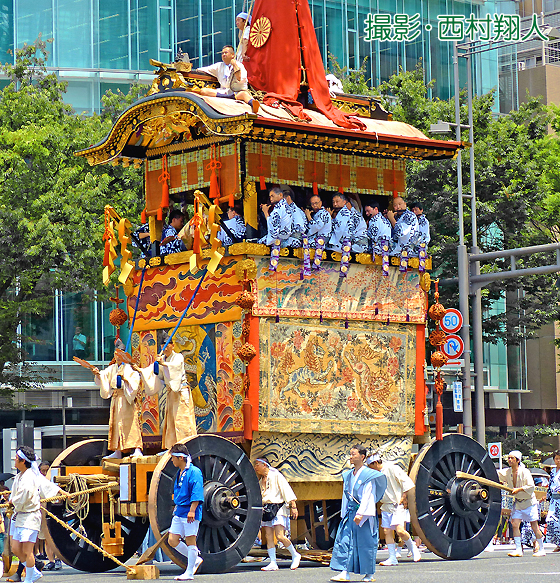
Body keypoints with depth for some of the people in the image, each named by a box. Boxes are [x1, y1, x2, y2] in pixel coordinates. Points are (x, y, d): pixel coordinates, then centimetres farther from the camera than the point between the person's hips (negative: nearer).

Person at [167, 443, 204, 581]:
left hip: (190, 513, -9)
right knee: (172, 540, 6)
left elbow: (197, 494, -18)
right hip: (179, 512, 9)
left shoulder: (194, 472, -13)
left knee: (190, 541, -2)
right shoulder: (180, 473, 15)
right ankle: (195, 559, 21)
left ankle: (189, 573, 3)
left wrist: (192, 511, -23)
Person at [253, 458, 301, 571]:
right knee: (269, 537, -3)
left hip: (278, 508, -7)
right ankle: (273, 563, -4)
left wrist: (293, 506, -15)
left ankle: (295, 555, 0)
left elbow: (286, 489, -8)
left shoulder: (276, 475, -2)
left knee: (280, 536, -17)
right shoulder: (261, 481, 20)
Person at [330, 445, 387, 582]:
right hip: (350, 513, 7)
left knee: (365, 543, 0)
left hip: (365, 512, -6)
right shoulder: (348, 475, 13)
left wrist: (361, 514, -21)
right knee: (344, 541, -3)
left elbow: (367, 496, -14)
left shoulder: (368, 475, -8)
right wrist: (344, 513, 14)